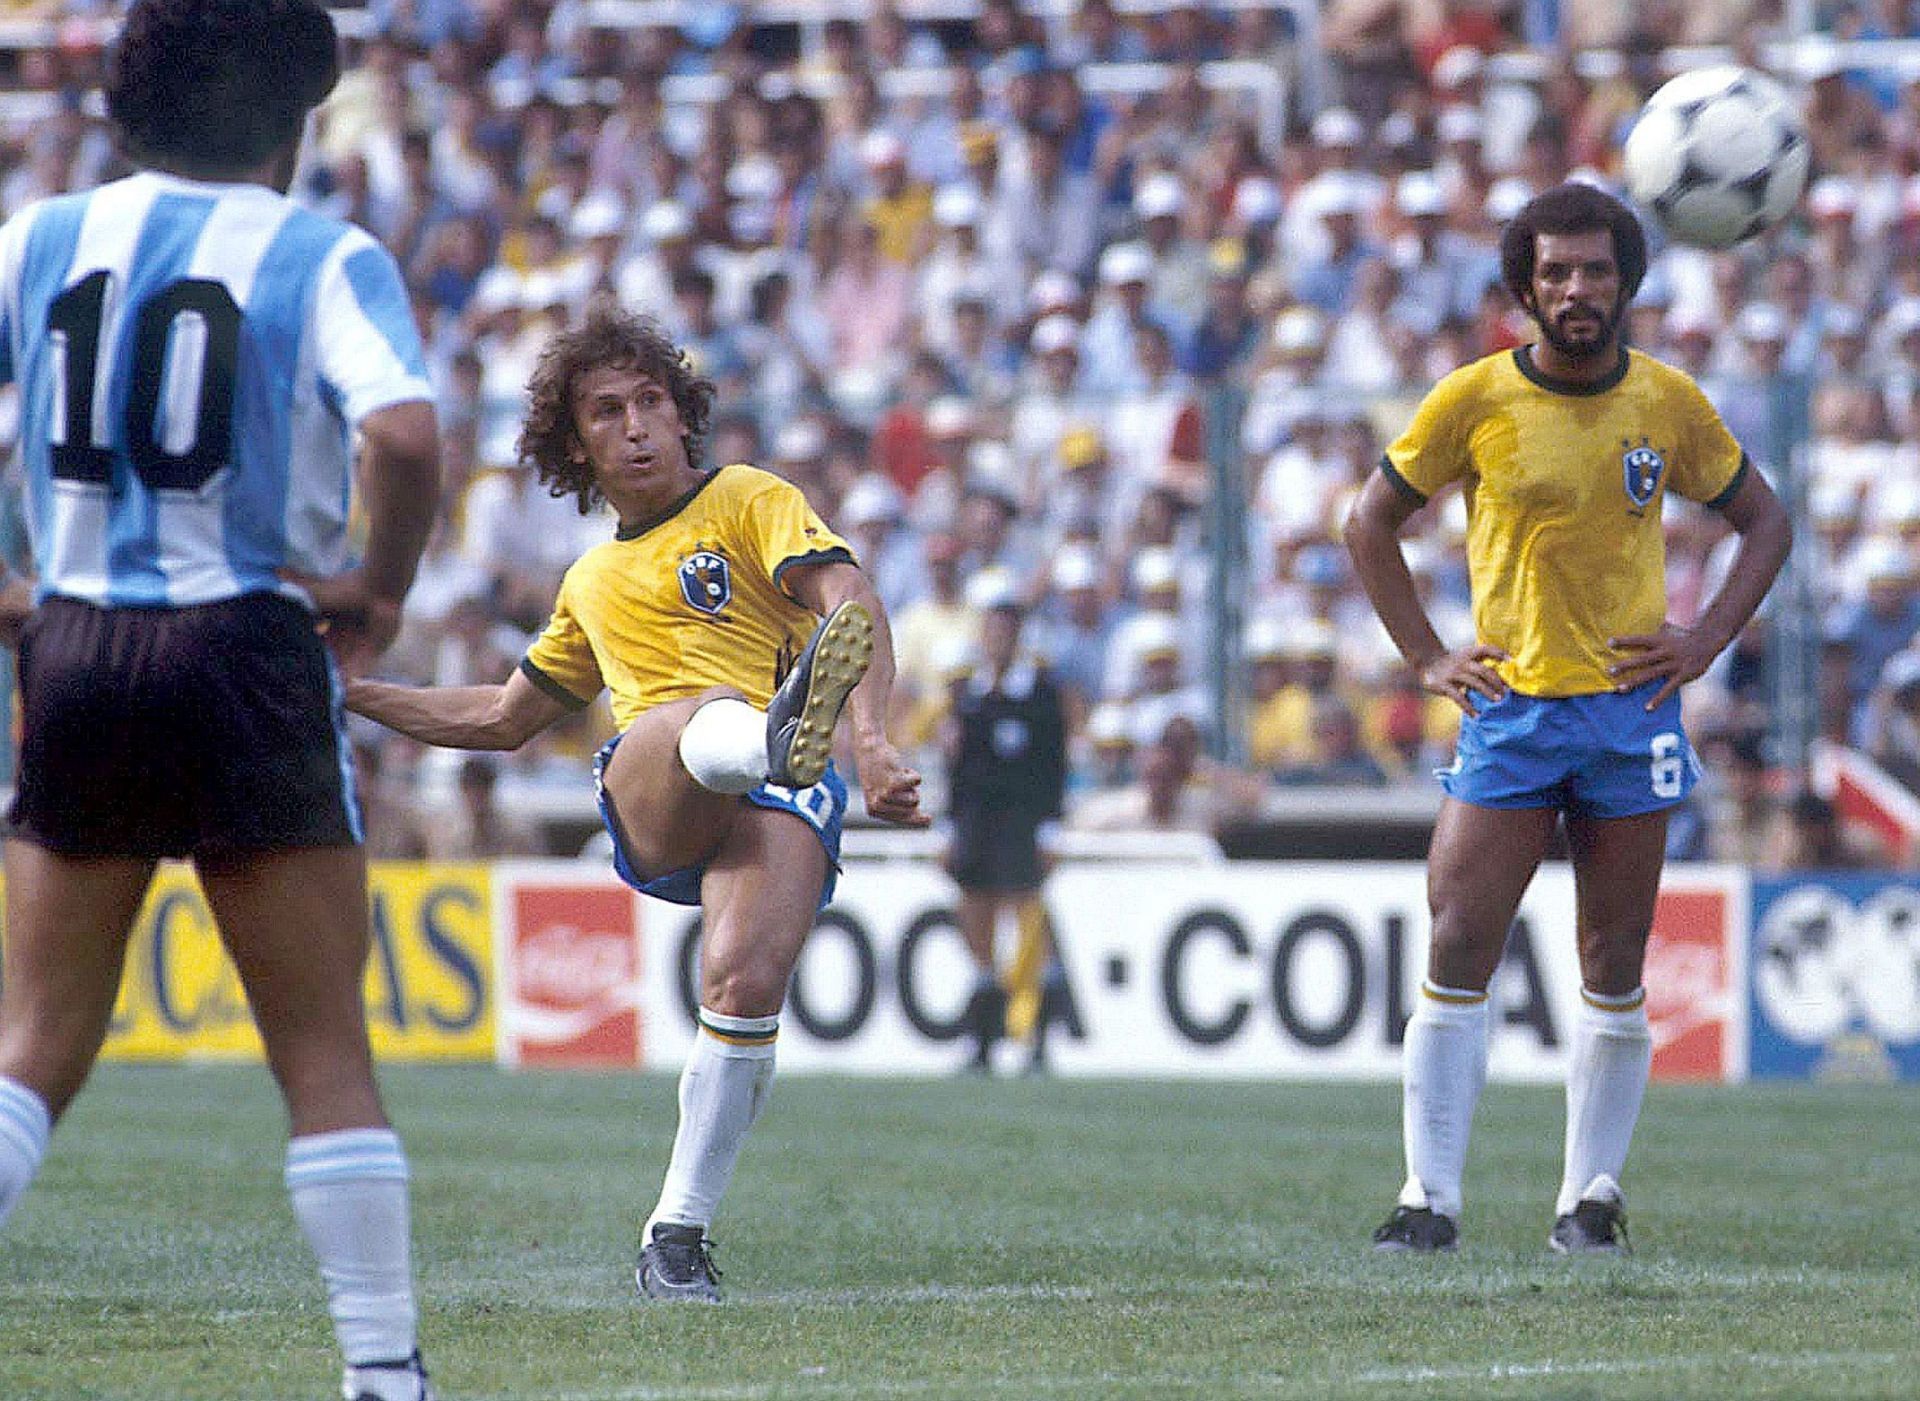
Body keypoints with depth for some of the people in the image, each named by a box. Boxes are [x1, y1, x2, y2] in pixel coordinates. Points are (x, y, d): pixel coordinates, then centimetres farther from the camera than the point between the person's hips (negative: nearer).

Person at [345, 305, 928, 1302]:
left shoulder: (750, 501, 16)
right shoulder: (594, 583, 33)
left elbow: (853, 608, -1)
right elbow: (502, 718, 45)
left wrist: (871, 740, -19)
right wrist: (351, 691, 40)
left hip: (775, 805, -3)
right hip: (650, 800, 3)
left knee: (746, 981, -29)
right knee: (704, 715, -36)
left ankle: (676, 1238, -19)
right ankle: (780, 732, -74)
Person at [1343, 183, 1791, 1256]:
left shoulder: (1670, 404, 1)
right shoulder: (1475, 401, -3)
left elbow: (1765, 522, 15)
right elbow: (1373, 523, 9)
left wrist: (1705, 642, 2)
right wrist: (1429, 657, 2)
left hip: (1633, 706, 1)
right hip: (1511, 708, -1)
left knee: (1616, 969, 3)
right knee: (1459, 954, -8)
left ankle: (1592, 1197, 11)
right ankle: (1432, 1198, -4)